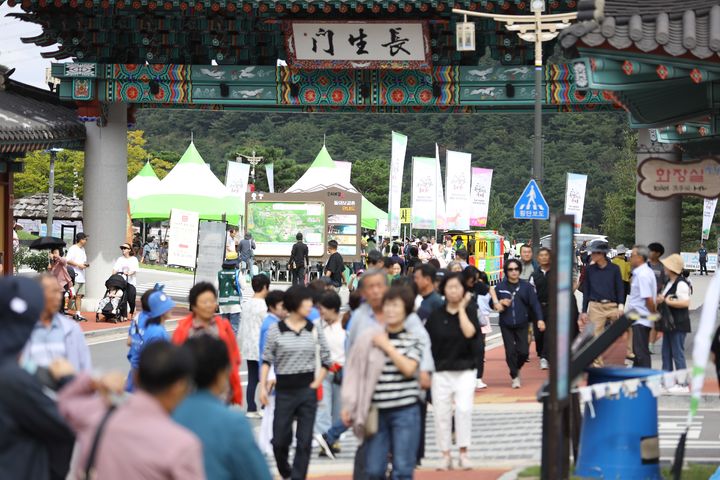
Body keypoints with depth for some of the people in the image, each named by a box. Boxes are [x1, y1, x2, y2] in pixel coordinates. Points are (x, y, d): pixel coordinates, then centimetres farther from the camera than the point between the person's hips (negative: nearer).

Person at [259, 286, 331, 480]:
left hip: (307, 391, 1)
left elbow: (326, 359, 10)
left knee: (304, 440, -1)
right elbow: (266, 360, 1)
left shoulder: (314, 330, 3)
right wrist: (263, 386, -5)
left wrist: (317, 383, 1)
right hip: (284, 390, -1)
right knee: (280, 439, 4)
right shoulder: (276, 330, -3)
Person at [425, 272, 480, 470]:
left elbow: (469, 332, -19)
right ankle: (445, 455, 13)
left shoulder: (469, 311, 1)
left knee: (464, 409, -16)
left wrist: (462, 308, -12)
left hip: (465, 369, -2)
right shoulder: (436, 315, 4)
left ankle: (463, 453, -7)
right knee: (441, 413, 2)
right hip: (441, 370, 2)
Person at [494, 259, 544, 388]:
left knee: (523, 352, -3)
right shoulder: (500, 286, 2)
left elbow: (534, 303, -3)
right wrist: (498, 303, -13)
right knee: (510, 352, -4)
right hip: (506, 325, 0)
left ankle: (517, 369, 27)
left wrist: (539, 319, -13)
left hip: (522, 325, 0)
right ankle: (515, 377, 11)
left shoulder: (526, 286, 0)